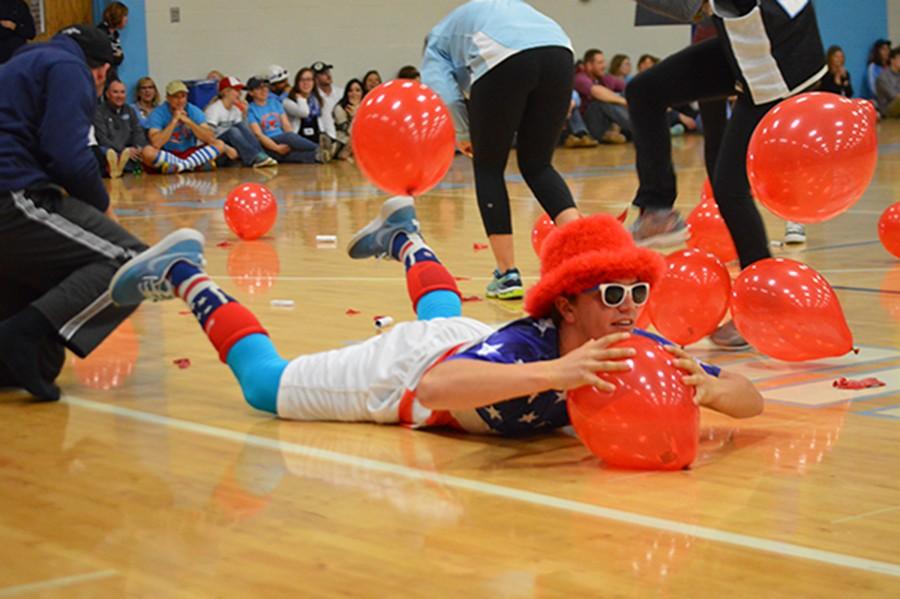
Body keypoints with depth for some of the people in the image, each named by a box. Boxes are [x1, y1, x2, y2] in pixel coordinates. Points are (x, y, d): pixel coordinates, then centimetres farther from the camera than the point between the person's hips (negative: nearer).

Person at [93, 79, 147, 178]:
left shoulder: (130, 111, 20)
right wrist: (125, 150, -22)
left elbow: (138, 132, 12)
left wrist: (139, 148, -12)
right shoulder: (99, 111, 0)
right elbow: (102, 139, -10)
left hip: (128, 152, 5)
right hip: (109, 151, -5)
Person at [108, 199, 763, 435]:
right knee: (265, 383, 16)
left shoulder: (638, 350, -32)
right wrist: (553, 373, -74)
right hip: (403, 366, -6)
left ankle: (404, 237, 67)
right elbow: (433, 384, -65)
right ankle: (186, 276, 33)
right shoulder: (530, 344, -47)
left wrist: (705, 388, -53)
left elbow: (751, 399, -31)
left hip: (465, 340, 6)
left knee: (444, 320, 42)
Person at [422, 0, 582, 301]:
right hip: (559, 53, 4)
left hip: (503, 59, -4)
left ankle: (507, 275, 10)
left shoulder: (438, 42, 29)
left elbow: (444, 95, 8)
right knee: (537, 166, 17)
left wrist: (463, 136, 20)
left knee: (488, 168, 14)